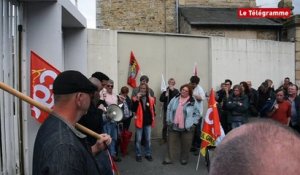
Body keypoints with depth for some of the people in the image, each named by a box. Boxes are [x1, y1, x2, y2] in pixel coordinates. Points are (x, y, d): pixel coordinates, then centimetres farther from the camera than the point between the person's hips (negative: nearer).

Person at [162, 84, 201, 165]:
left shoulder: (193, 101, -6)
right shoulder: (175, 99, 2)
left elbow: (197, 113, 0)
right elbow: (169, 109, 9)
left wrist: (193, 123, -5)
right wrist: (168, 120, 6)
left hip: (187, 127, -2)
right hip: (174, 126, 2)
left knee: (185, 145, 10)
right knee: (171, 143, 9)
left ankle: (184, 159, 30)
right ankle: (168, 159, 21)